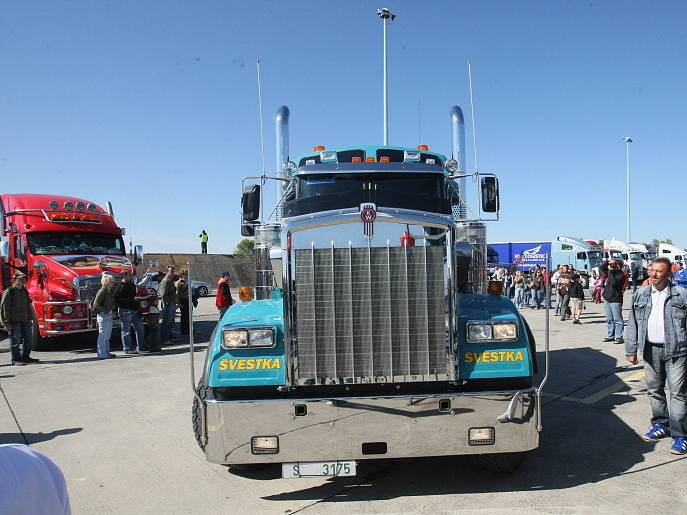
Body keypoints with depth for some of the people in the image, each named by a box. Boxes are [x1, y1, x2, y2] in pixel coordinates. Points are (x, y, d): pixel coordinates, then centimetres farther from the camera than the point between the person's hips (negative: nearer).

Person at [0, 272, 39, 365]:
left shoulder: (24, 291, 13)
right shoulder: (9, 292, -9)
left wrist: (30, 318, 14)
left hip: (24, 320, 7)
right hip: (14, 321, -7)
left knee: (28, 338, 10)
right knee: (15, 340, -1)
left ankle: (25, 357, 21)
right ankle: (16, 359, 7)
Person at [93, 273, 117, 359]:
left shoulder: (109, 291, 13)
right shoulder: (102, 291, -15)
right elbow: (96, 304, -20)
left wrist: (110, 310, 9)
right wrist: (106, 310, -17)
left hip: (108, 316, 10)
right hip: (103, 316, -10)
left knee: (107, 335, 15)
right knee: (103, 335, -3)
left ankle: (106, 352, 24)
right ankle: (102, 354, 2)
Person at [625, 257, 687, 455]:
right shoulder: (640, 295, 8)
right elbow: (633, 325, 10)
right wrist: (631, 350, 8)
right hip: (651, 350, 4)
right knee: (654, 391, 14)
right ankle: (661, 425, 31)